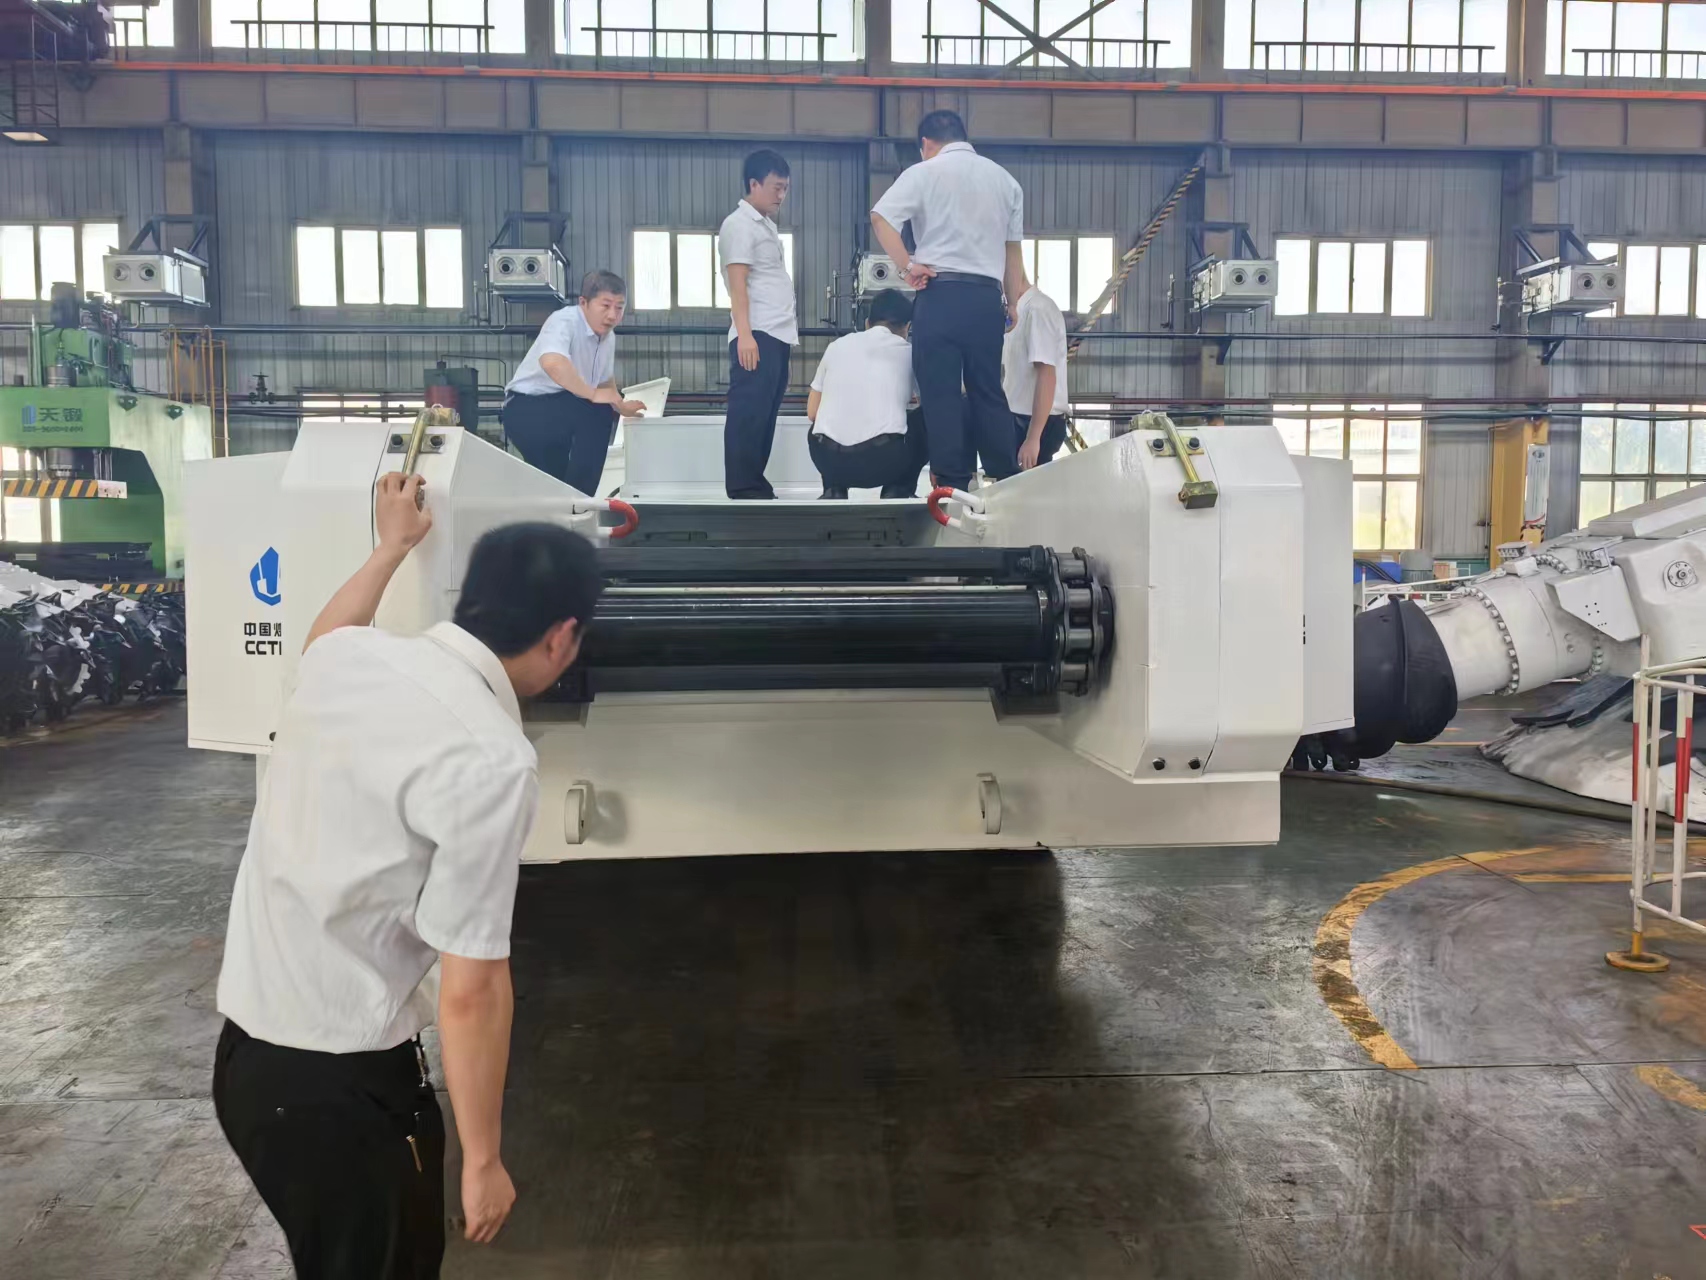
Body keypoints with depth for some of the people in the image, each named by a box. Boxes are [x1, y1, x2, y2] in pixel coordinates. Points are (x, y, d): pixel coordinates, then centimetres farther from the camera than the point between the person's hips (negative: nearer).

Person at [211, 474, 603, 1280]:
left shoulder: (347, 658, -2)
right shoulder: (492, 761, -25)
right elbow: (469, 989, -21)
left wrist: (392, 546, 39)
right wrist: (483, 1160, -9)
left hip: (247, 1051, 8)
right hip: (338, 1082, -8)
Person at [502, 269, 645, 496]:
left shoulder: (608, 337, 4)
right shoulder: (565, 321, -22)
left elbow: (605, 381, 20)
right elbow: (552, 362, -43)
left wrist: (621, 406, 4)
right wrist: (592, 394, -36)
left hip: (563, 413, 9)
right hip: (525, 411, -9)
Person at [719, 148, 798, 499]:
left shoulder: (767, 225, 23)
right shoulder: (739, 224, -4)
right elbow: (738, 284, -13)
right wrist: (745, 334, -21)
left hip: (777, 336, 9)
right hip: (757, 336, -9)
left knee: (766, 414, 8)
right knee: (749, 413, -9)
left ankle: (755, 485, 12)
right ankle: (742, 489, -8)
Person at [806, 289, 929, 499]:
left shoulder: (836, 345, 17)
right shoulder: (908, 352, 13)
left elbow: (812, 412, 21)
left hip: (829, 459, 2)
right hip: (884, 460, -2)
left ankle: (834, 492, 17)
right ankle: (898, 492, 15)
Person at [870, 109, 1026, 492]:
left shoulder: (924, 173, 4)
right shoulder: (1004, 178, 16)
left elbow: (880, 218, -11)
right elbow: (1013, 251, 15)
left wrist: (909, 266, -7)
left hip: (941, 294, -4)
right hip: (986, 295, 4)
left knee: (941, 393, 0)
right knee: (988, 391, 11)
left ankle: (953, 483, -1)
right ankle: (1007, 481, 10)